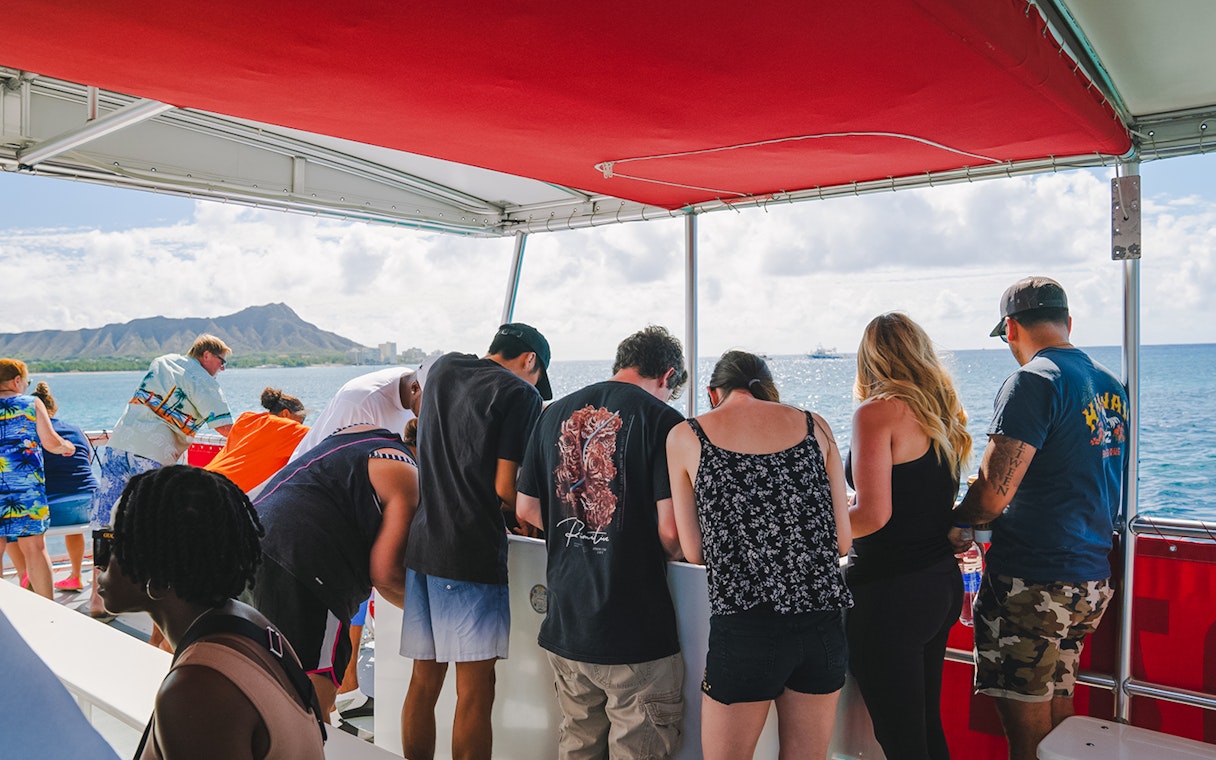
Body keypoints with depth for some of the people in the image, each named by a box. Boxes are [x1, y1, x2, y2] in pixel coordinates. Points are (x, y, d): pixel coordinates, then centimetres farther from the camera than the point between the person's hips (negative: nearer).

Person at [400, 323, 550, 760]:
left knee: (424, 681, 14)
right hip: (474, 552, -7)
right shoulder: (521, 395, -6)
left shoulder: (441, 368, 15)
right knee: (475, 689, 1)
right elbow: (506, 488, -13)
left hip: (420, 544, 7)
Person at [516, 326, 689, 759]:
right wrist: (665, 553, 5)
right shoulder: (662, 420, -11)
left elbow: (526, 511, 10)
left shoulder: (554, 414, 6)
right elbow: (670, 531, -16)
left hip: (565, 625, 6)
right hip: (637, 631, -5)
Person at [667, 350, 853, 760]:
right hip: (823, 620, 3)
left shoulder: (685, 437, 3)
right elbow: (842, 541, 7)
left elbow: (694, 552, 4)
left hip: (743, 628, -3)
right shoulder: (814, 426, 8)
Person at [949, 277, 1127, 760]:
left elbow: (993, 495, -20)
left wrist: (956, 525, 0)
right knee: (1057, 714, 19)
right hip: (1092, 578, 8)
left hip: (1032, 581, -8)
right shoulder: (1112, 387, 11)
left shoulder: (1033, 381, -15)